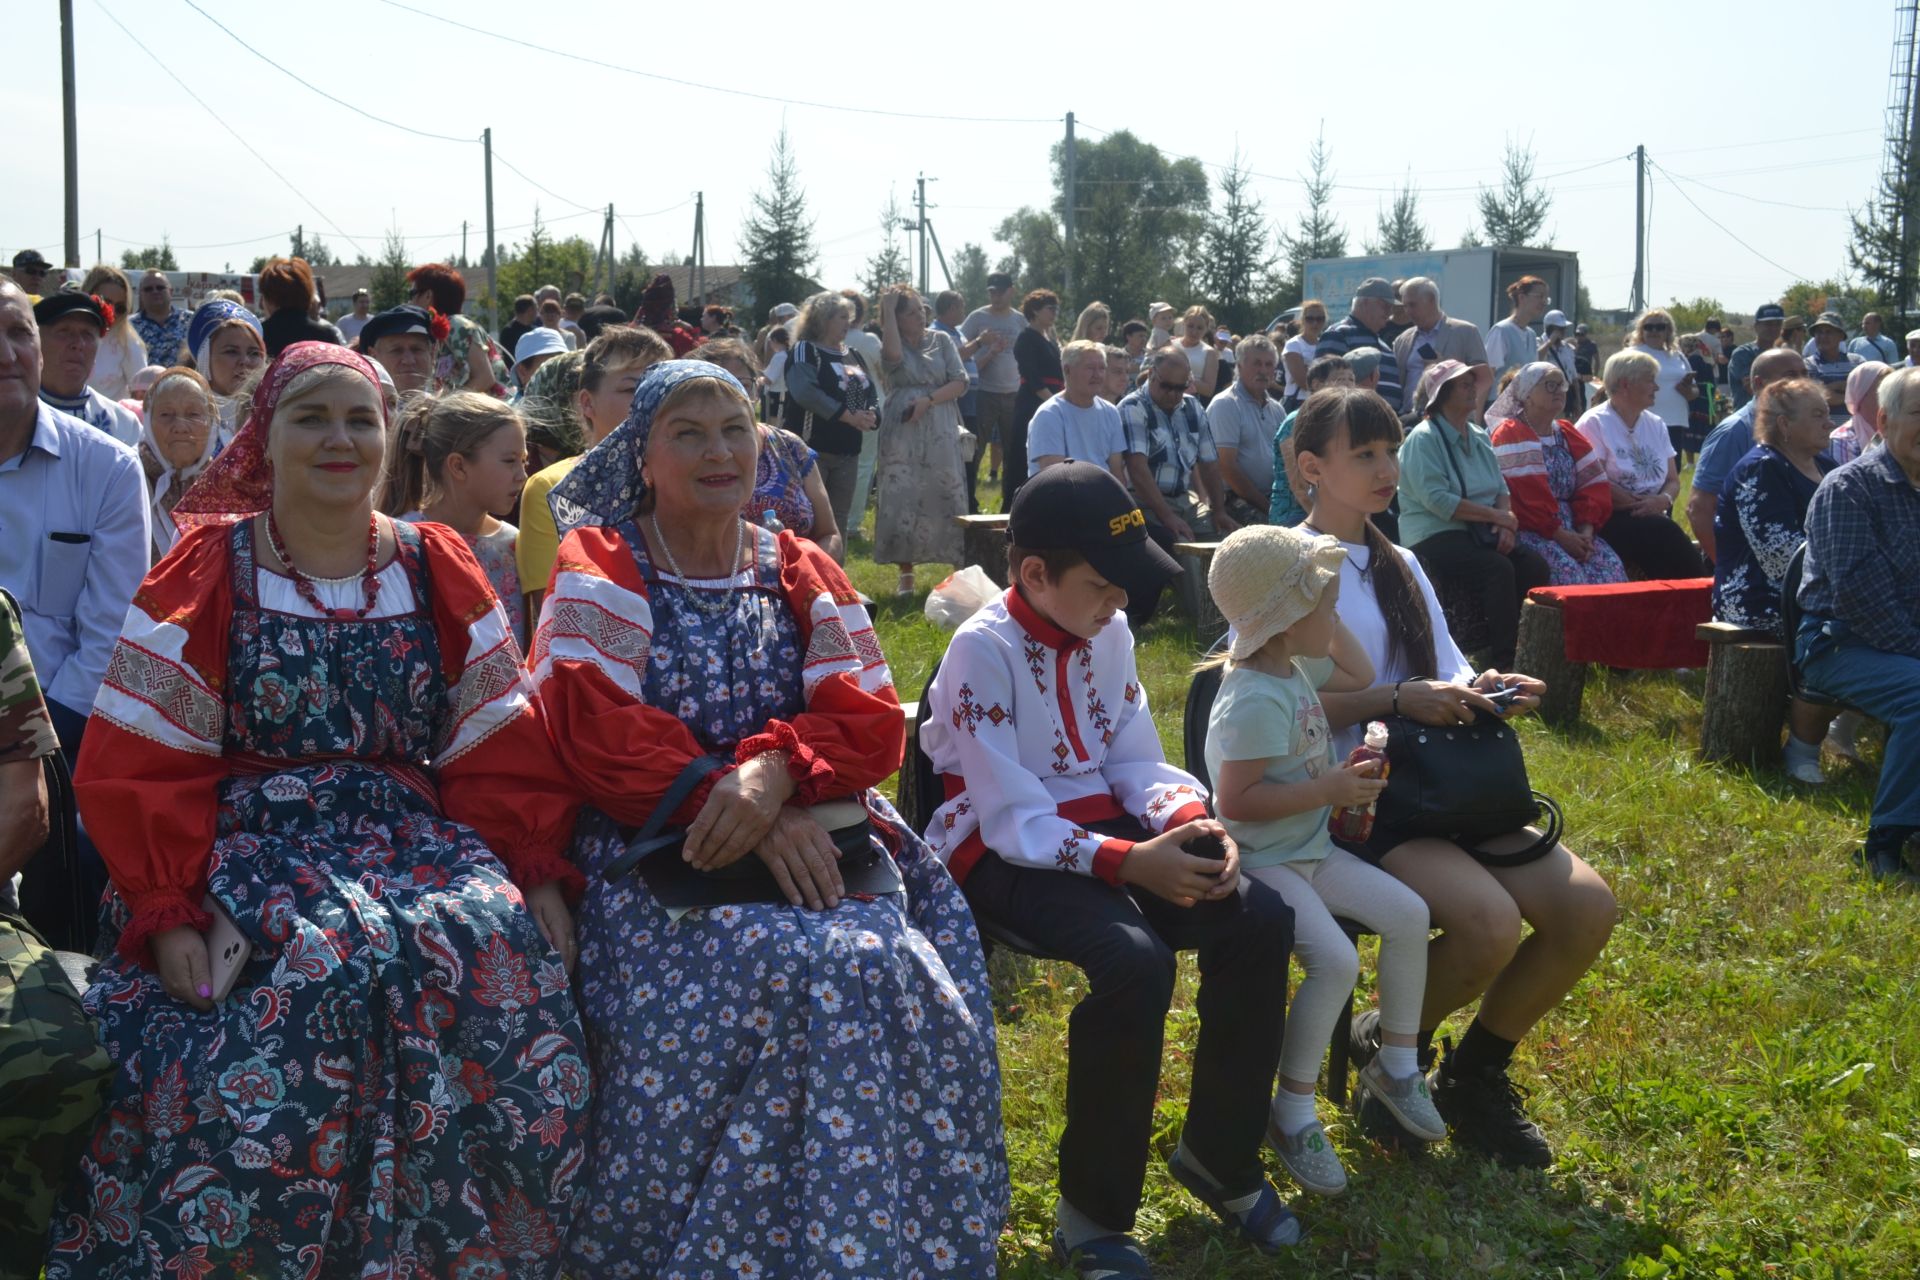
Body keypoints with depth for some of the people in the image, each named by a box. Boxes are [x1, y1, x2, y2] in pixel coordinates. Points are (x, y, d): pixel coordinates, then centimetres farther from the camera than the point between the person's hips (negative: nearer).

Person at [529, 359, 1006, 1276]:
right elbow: (596, 731, -11)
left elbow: (870, 719, 2)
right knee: (786, 969, -30)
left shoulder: (803, 574, 14)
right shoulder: (600, 569, 4)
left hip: (809, 838, 3)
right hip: (649, 850, -3)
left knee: (879, 963, -25)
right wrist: (737, 805, -22)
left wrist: (776, 770, -20)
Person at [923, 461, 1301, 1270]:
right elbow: (1015, 821, -22)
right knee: (1137, 965, -33)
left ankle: (1218, 1153, 7)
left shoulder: (1108, 632, 4)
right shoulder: (983, 650, -17)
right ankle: (1093, 1211, -12)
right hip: (1002, 853, -7)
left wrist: (1188, 818, -14)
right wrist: (1129, 862, -32)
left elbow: (1135, 760, 8)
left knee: (1261, 922, -13)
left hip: (1103, 825, 7)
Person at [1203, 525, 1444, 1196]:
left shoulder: (1296, 665, 7)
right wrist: (1328, 790, -24)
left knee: (1409, 914, 3)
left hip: (1311, 849, 10)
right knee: (1335, 960, -25)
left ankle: (1396, 1065, 21)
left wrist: (1326, 616, 12)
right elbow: (1234, 800, -28)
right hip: (1261, 861, -10)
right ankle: (1292, 1114, -7)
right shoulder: (1255, 700, -24)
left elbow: (1359, 678, 26)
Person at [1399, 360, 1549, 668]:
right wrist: (1496, 516, -14)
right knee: (1498, 569, -31)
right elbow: (1437, 500, -17)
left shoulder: (1479, 436, 18)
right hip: (1434, 536, -7)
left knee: (1533, 564, -19)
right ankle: (1505, 661, -25)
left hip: (1480, 532, 7)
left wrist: (1505, 522, -9)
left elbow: (1501, 488, 13)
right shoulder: (1423, 438, -7)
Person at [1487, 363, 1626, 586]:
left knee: (1611, 565, -19)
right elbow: (1524, 497, -13)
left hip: (1571, 531, 6)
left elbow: (1593, 485, 11)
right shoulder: (1509, 435, -2)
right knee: (1566, 569, -32)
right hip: (1529, 532, -6)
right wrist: (1560, 535, -18)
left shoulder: (1567, 433, 19)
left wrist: (1586, 531, -5)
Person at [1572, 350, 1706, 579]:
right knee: (1664, 533, -30)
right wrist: (1646, 506, -14)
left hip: (1654, 516, 5)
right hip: (1613, 520, -5)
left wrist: (1663, 500, -10)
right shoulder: (1594, 423, -4)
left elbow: (1673, 480, 13)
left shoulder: (1655, 424, 15)